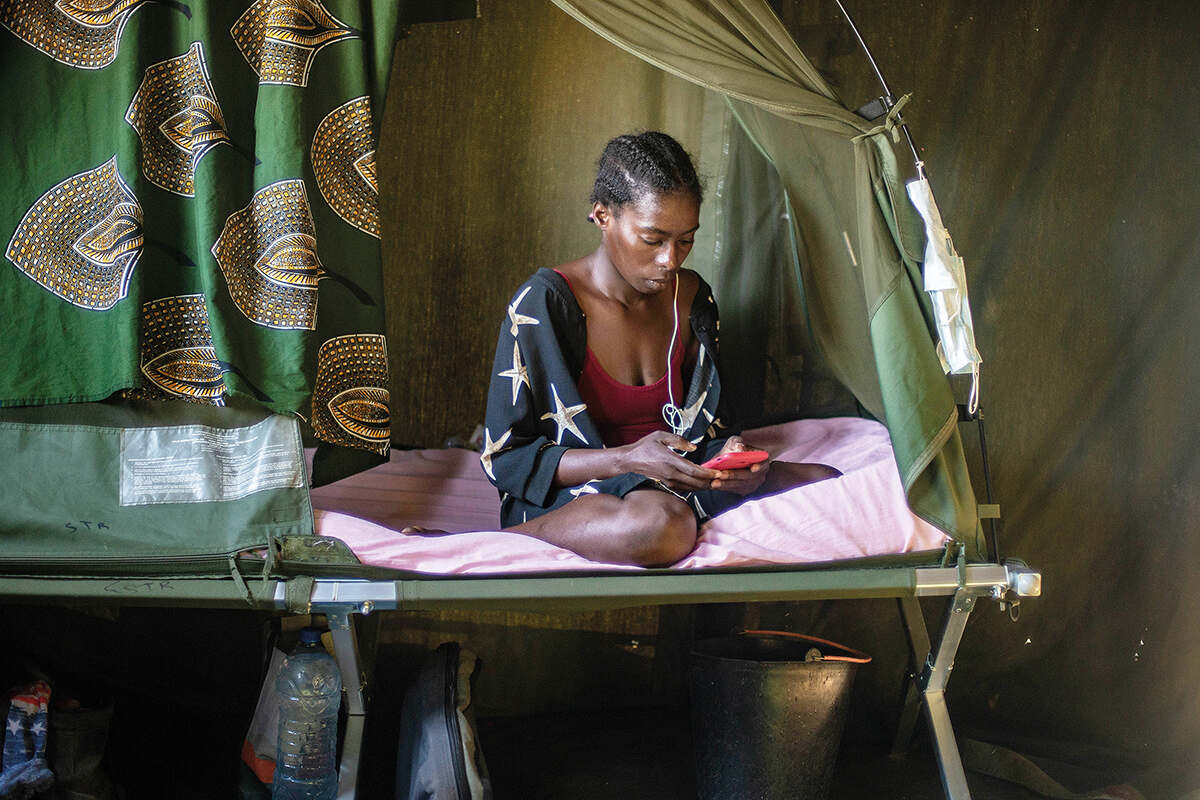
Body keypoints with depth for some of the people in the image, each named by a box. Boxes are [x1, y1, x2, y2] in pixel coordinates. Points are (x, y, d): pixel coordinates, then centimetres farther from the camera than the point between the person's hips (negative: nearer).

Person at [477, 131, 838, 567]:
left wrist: (728, 451, -9)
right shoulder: (544, 303, -12)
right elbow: (503, 459, -12)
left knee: (825, 482, -12)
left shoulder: (691, 298, 8)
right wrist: (627, 459, -23)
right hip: (571, 495, -7)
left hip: (673, 488, 7)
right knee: (661, 524, -41)